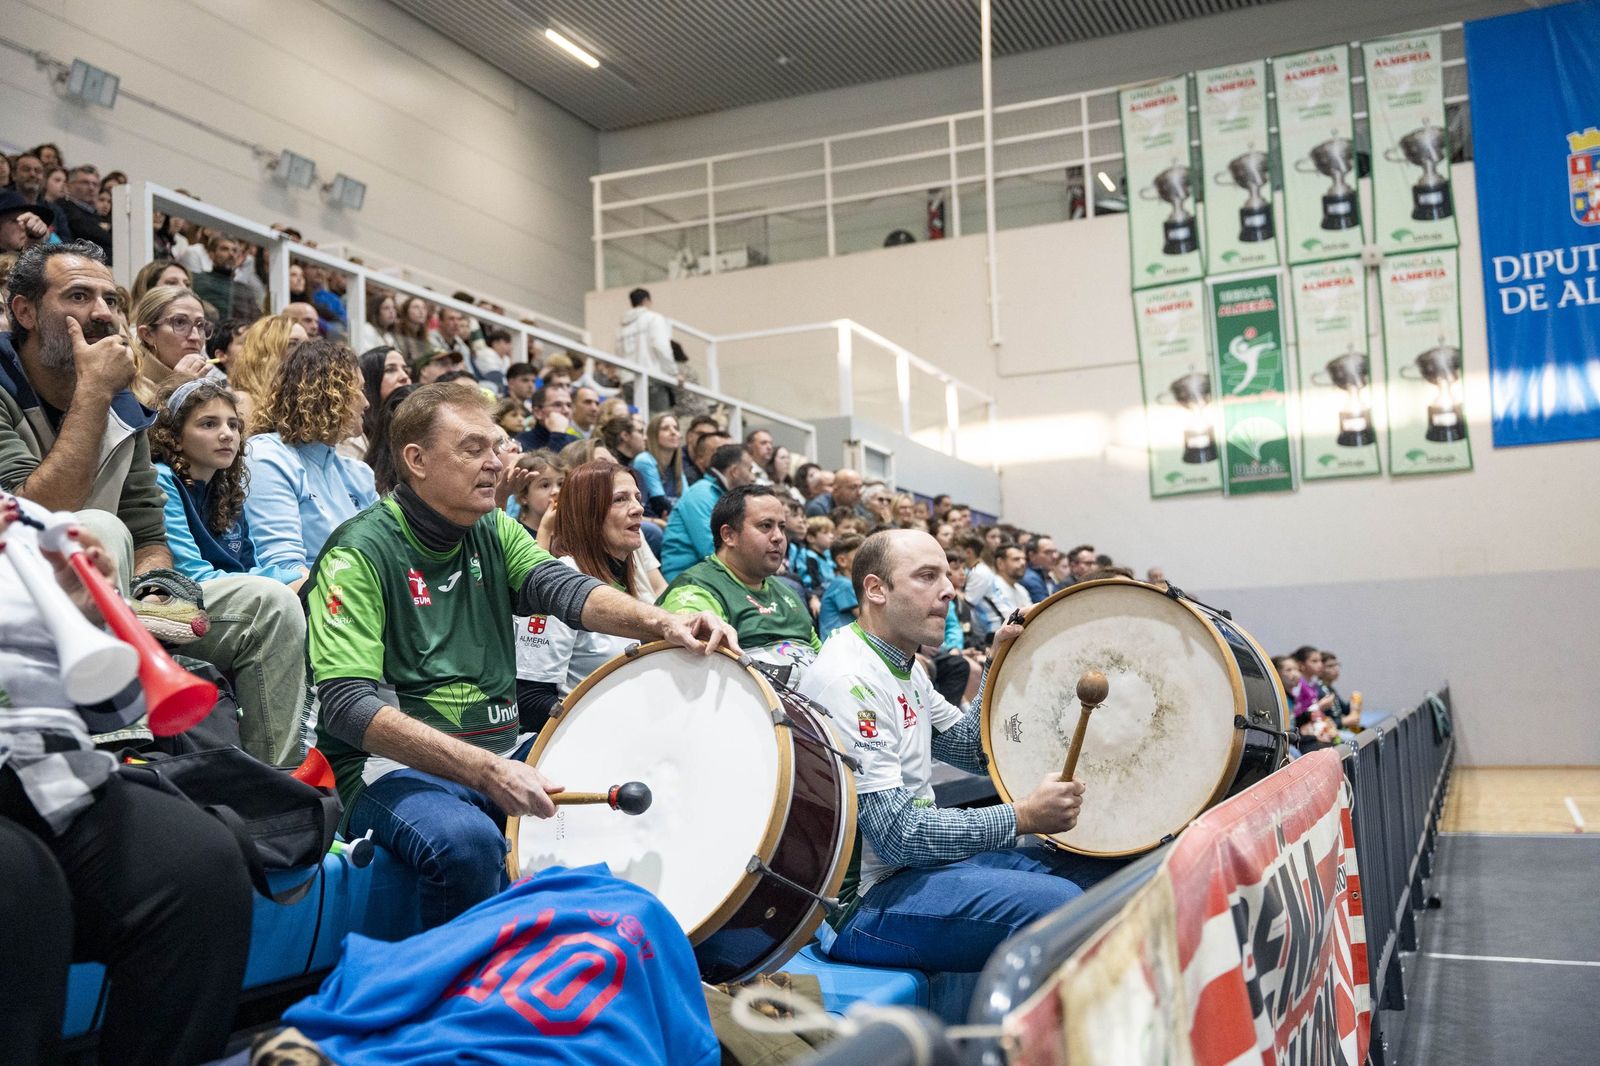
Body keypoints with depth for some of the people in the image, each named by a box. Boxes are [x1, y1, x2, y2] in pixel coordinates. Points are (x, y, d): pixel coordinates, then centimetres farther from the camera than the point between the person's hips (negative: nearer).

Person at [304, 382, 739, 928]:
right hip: (396, 763, -6)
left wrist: (660, 622, -29)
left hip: (501, 754, 7)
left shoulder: (494, 531, 10)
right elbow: (347, 705, -20)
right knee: (467, 840, -34)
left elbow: (564, 588, -9)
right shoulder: (359, 554, -10)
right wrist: (484, 770, -30)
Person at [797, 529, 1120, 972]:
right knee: (1056, 903, -28)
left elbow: (969, 749, 19)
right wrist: (1023, 817, -20)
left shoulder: (904, 665, 11)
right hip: (863, 901, -10)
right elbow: (897, 834, -25)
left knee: (1095, 868, 9)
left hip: (919, 854, 10)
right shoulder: (848, 679, -21)